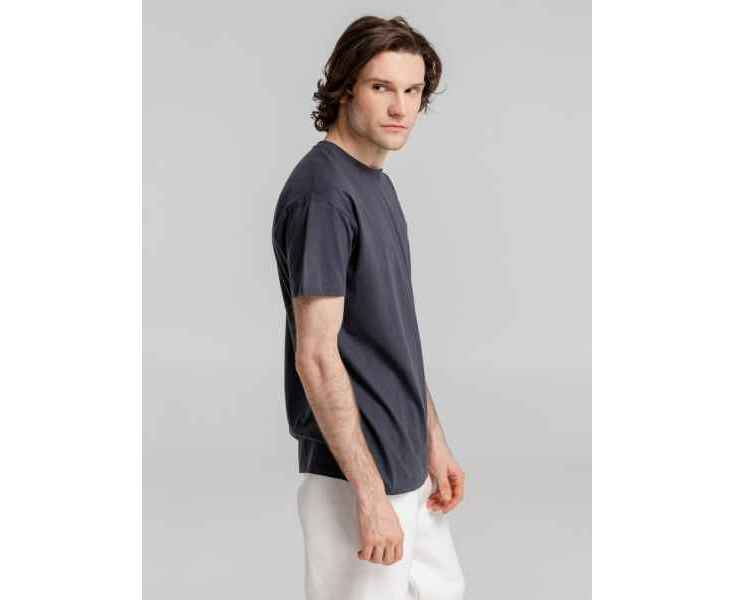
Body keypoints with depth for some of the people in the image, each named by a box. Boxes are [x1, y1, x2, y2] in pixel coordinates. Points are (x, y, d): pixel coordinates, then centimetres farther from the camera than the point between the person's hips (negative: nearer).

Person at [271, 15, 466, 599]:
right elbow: (316, 356, -23)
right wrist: (371, 494, -23)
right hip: (356, 473, -9)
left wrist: (434, 442, 15)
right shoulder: (322, 194, -20)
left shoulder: (376, 183, 10)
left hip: (406, 463, 10)